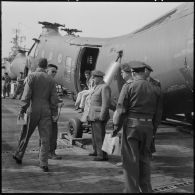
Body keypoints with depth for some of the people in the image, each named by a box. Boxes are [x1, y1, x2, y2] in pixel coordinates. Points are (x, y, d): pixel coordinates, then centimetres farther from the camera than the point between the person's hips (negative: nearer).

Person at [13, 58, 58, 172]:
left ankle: (18, 156, 31)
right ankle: (44, 163, 4)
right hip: (46, 111, 1)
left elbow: (26, 95, -10)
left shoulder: (32, 76, -3)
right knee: (45, 138, 4)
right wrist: (54, 113, 9)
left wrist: (22, 110, -7)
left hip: (33, 110, -1)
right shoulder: (51, 80, 6)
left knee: (26, 135, 15)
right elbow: (54, 98, 4)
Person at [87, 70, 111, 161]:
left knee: (99, 135, -8)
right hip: (93, 116, 10)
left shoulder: (105, 87, -13)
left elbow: (106, 103, -20)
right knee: (94, 134, 18)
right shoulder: (97, 87, 18)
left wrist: (102, 116, -23)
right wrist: (90, 114, 20)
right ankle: (96, 151, 31)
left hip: (99, 117, -10)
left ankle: (103, 155, -3)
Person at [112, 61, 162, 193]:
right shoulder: (155, 89, 4)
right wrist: (154, 129, 14)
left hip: (132, 124, -4)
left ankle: (132, 190, 10)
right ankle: (146, 189, 24)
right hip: (148, 125, 4)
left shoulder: (129, 87, -7)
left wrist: (116, 126, 0)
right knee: (144, 158, 16)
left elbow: (121, 109, -8)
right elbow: (157, 112, 6)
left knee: (131, 159, 5)